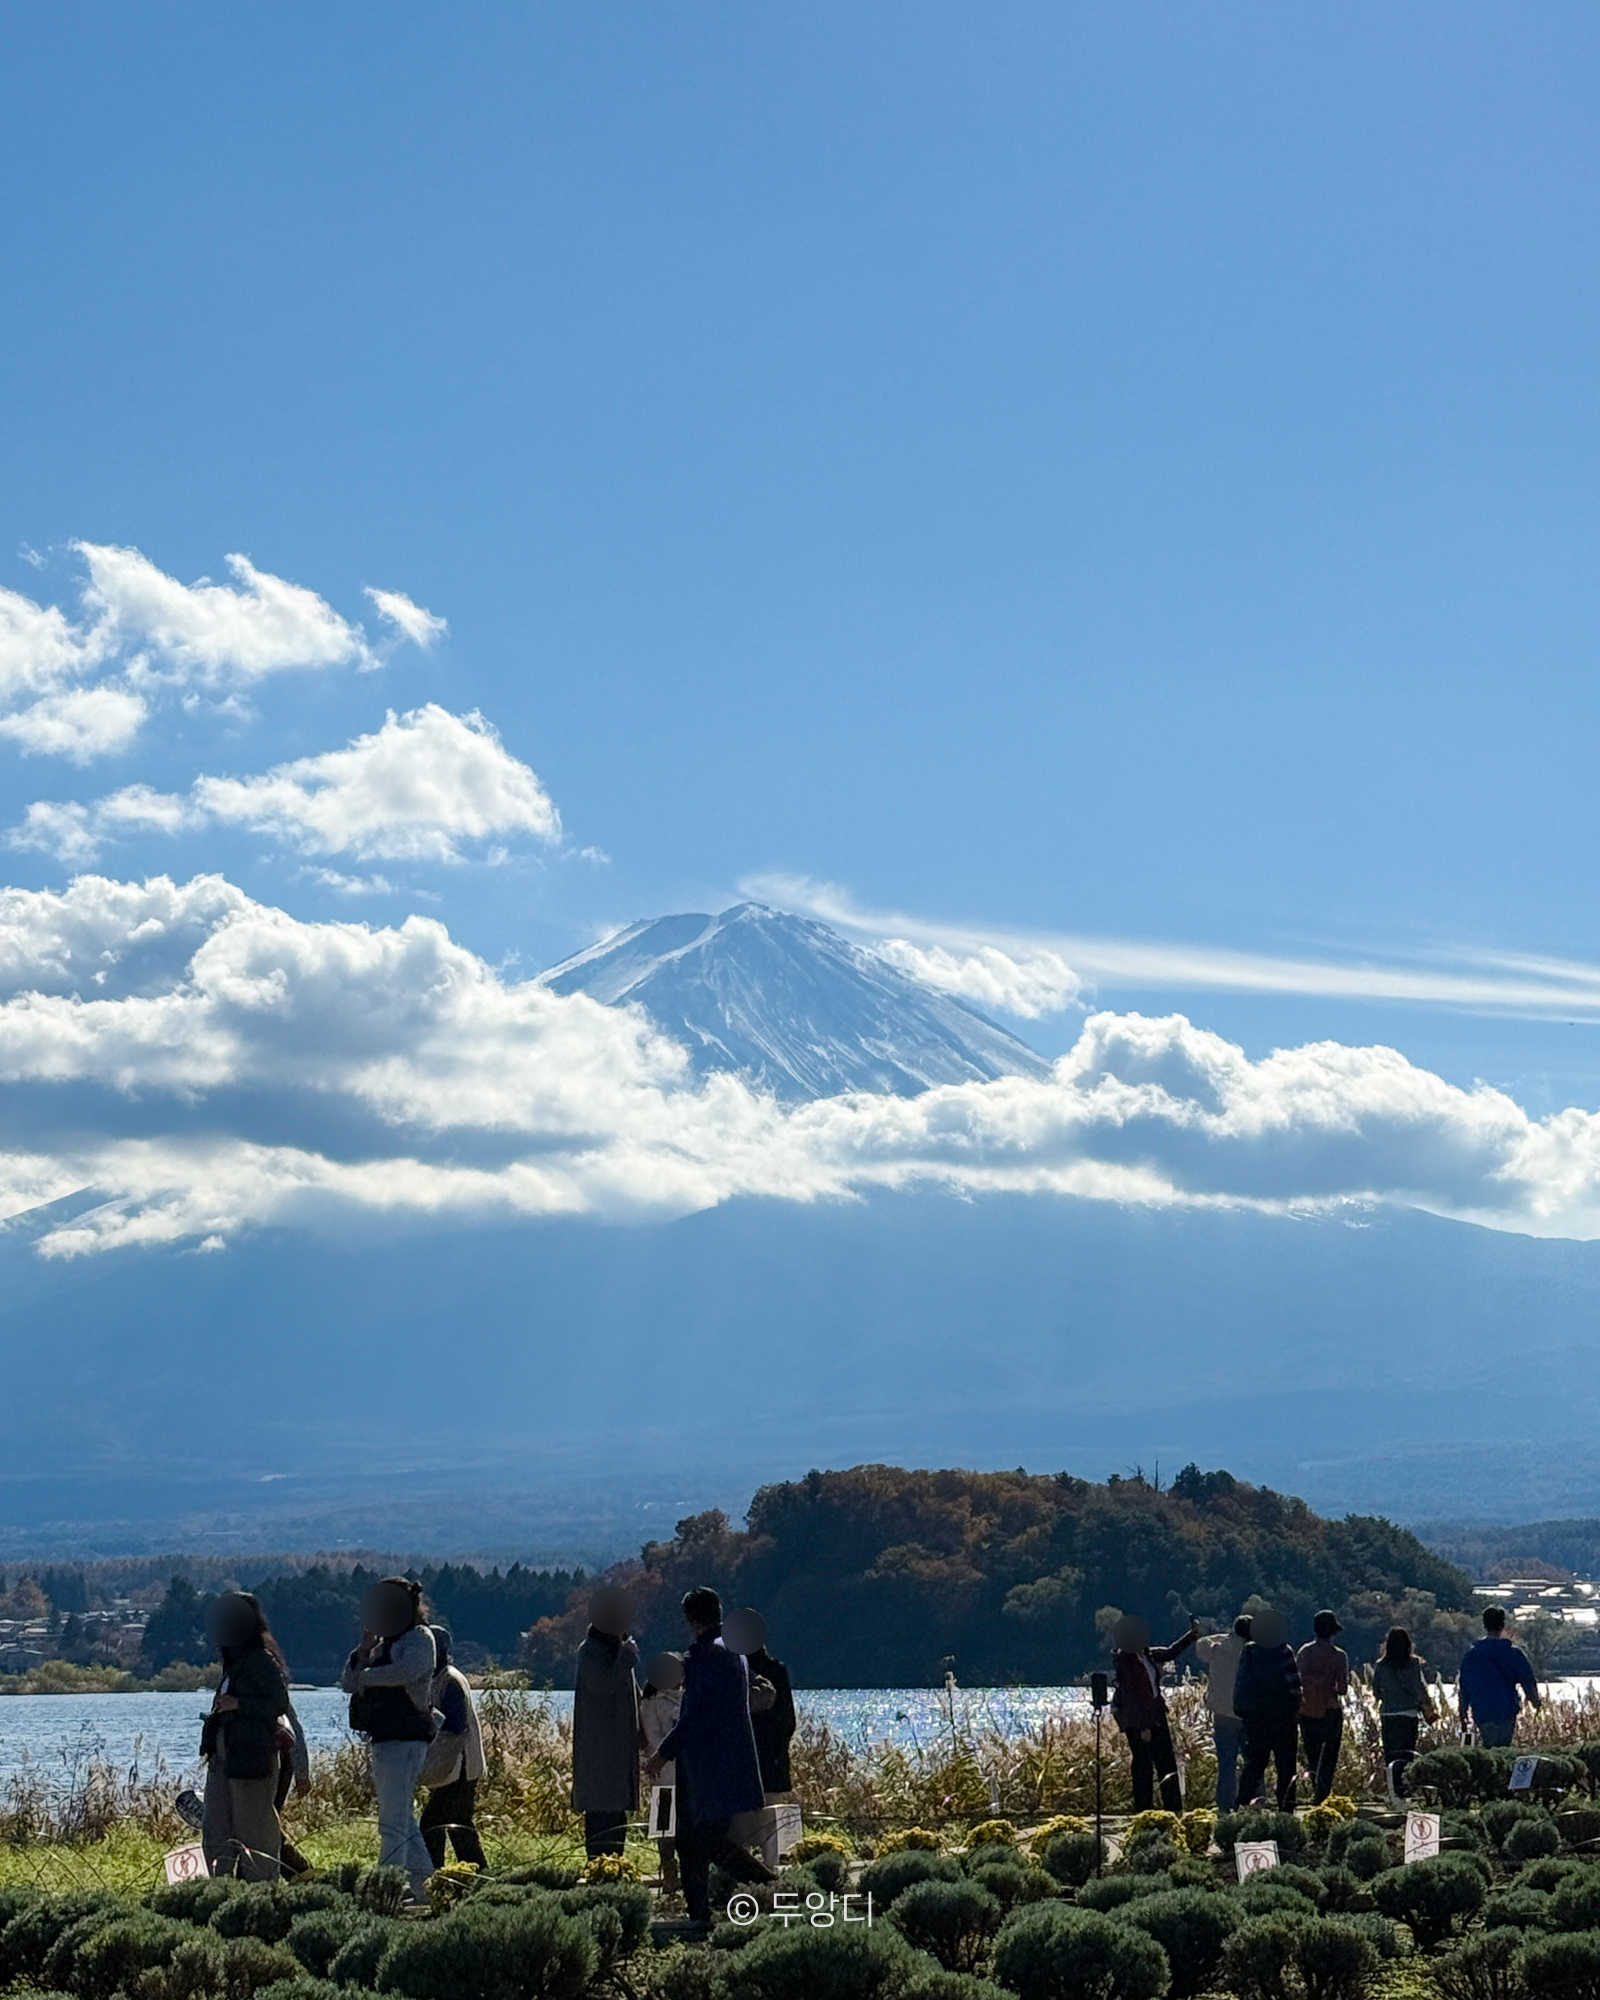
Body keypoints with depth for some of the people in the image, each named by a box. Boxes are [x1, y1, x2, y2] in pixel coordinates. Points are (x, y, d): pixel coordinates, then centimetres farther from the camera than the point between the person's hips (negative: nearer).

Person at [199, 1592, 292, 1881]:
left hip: (250, 1756, -10)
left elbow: (280, 1703, -18)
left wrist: (238, 1704, -19)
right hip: (224, 1754, 10)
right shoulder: (234, 1662, 18)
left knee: (254, 1828, -4)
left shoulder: (262, 1660, -11)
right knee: (215, 1828, 9)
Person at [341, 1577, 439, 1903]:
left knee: (393, 1822, -14)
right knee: (403, 1819, 14)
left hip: (406, 1740, -10)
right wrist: (364, 1649, 0)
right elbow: (348, 1682, 15)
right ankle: (423, 1885, 21)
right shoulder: (383, 1644, 21)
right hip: (382, 1740, 10)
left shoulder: (419, 1638, -4)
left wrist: (366, 1677, -13)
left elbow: (406, 1671, -24)